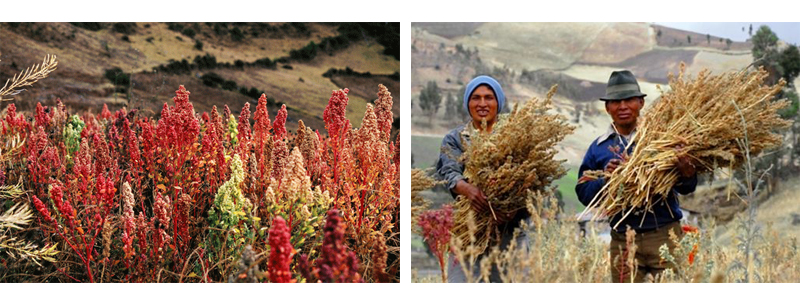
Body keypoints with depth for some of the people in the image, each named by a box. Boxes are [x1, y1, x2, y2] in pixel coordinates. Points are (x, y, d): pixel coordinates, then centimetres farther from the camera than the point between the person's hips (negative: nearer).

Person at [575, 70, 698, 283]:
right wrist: (605, 179, -13)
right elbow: (583, 193, 5)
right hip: (623, 241, 2)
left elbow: (686, 189, 2)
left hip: (665, 235, -2)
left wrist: (687, 174, -21)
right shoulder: (598, 149, 8)